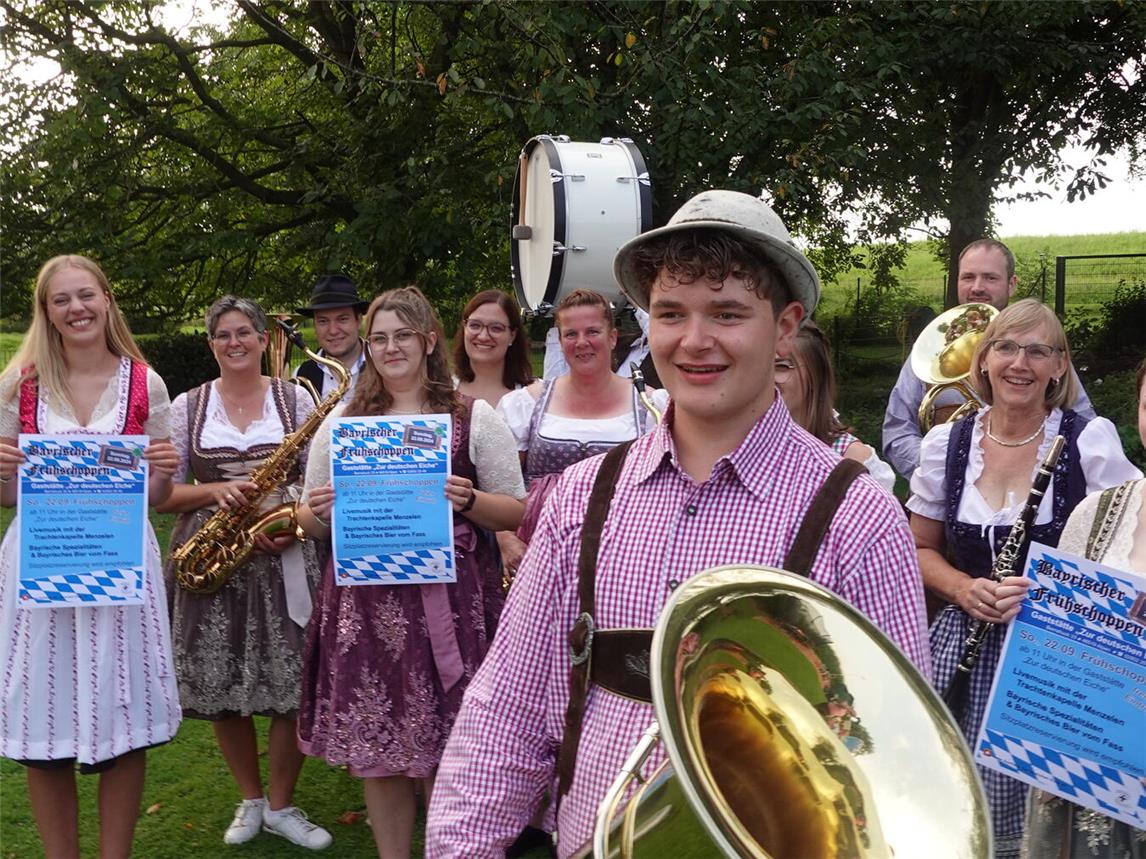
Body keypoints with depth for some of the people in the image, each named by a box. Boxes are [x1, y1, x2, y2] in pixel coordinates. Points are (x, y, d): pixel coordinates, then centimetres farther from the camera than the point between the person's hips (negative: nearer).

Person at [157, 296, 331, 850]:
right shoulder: (188, 406, 7)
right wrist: (215, 492, -13)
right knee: (221, 689, 4)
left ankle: (280, 806, 17)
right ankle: (251, 799, 26)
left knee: (292, 688, -3)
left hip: (283, 558, -1)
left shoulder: (294, 399, 6)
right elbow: (162, 491, 4)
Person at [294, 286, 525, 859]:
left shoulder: (474, 417, 5)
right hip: (363, 604, 3)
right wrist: (317, 512, -7)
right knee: (374, 752, 7)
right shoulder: (341, 421, 13)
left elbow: (516, 513, 5)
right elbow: (311, 521, 16)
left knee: (445, 757, 1)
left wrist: (468, 500, -14)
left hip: (445, 602, -2)